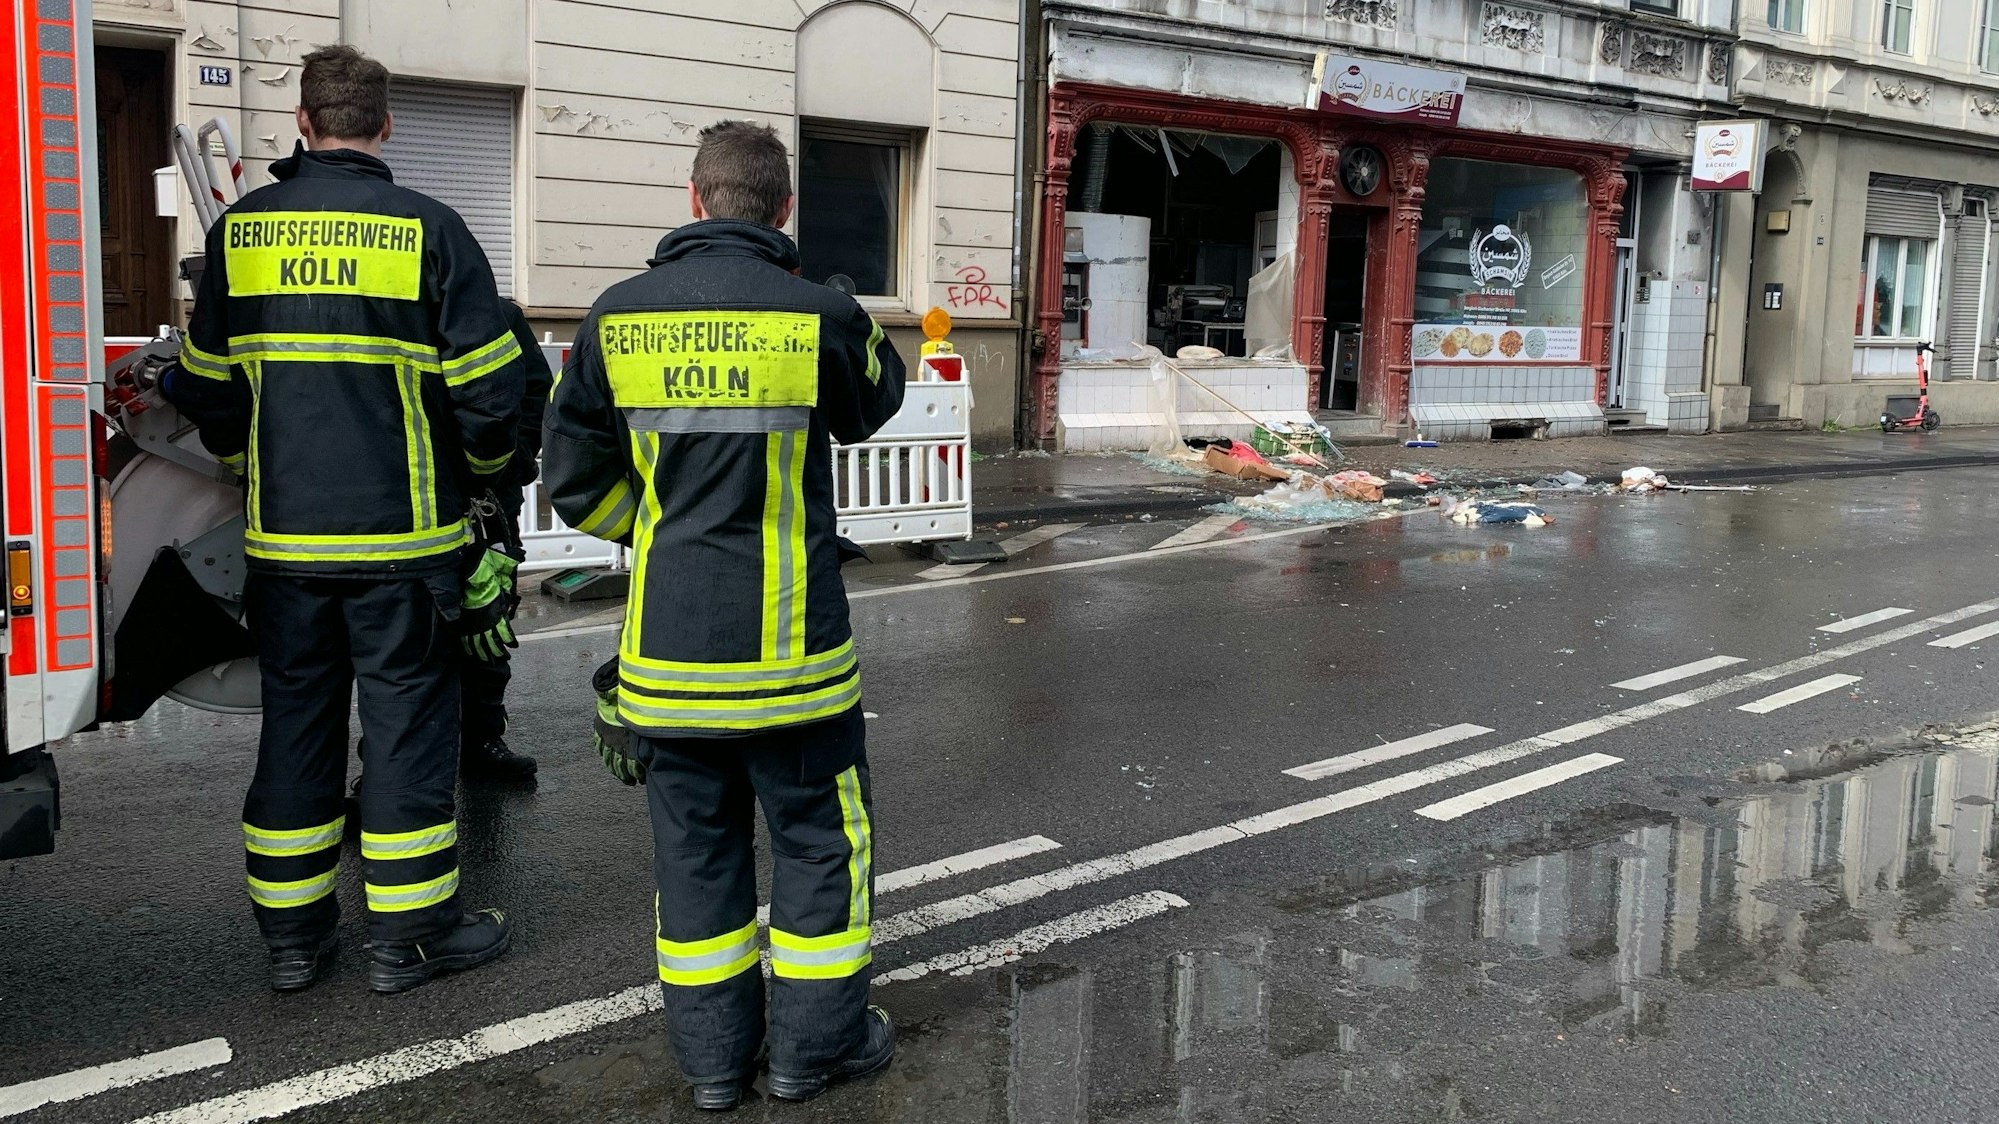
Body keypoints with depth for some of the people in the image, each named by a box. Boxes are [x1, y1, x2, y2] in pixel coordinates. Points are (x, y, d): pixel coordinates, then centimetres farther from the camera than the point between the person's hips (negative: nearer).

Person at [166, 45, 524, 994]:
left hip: (283, 537, 4)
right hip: (404, 535, -3)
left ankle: (292, 935, 23)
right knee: (409, 721, 6)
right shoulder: (427, 230, -7)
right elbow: (488, 388, -8)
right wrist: (481, 472, 11)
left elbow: (207, 387, 10)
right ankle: (409, 934, 14)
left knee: (295, 722, 13)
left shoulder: (239, 231, 4)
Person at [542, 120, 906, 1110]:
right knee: (819, 836, 13)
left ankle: (713, 1050, 25)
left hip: (667, 645, 3)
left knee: (695, 841, 14)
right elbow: (870, 406, 10)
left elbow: (572, 472, 6)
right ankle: (816, 1040, 22)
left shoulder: (618, 317, -1)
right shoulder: (819, 316, -11)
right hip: (790, 642, -3)